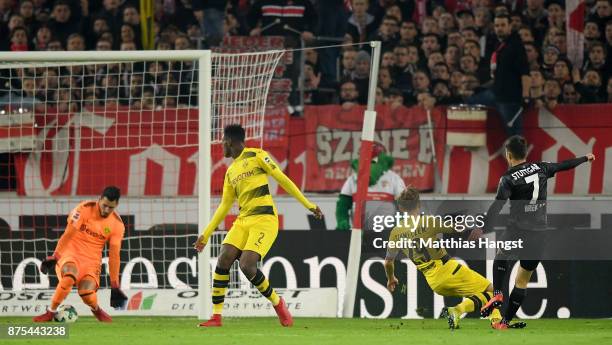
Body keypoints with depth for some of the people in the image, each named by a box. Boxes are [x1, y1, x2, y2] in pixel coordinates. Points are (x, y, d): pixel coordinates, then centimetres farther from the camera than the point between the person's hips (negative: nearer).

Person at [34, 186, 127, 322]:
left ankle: (96, 309, 12)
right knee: (70, 275, -37)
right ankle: (51, 312, -19)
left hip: (92, 261, 2)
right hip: (71, 255, -2)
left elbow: (114, 255, 1)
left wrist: (115, 286, 1)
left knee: (86, 293, -25)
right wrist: (54, 257, -20)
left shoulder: (117, 225, -2)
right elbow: (68, 234, -13)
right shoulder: (84, 209, -11)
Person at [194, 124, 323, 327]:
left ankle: (277, 303, 3)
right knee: (223, 261, -11)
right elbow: (224, 206, 24)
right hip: (243, 221, 7)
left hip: (264, 220, -7)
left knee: (247, 266, -21)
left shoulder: (257, 156, -2)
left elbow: (283, 180, -3)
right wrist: (206, 235, 22)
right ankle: (216, 317, -7)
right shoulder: (230, 172, 19)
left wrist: (309, 205, -4)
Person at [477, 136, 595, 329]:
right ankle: (506, 321, 14)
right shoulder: (540, 169, 3)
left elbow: (497, 206, -21)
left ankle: (497, 294, 7)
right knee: (523, 280, 11)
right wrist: (585, 159, 36)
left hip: (517, 231, -4)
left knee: (501, 257, 28)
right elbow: (565, 165, 19)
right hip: (538, 233, 4)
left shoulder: (509, 179, -11)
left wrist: (484, 228, -24)